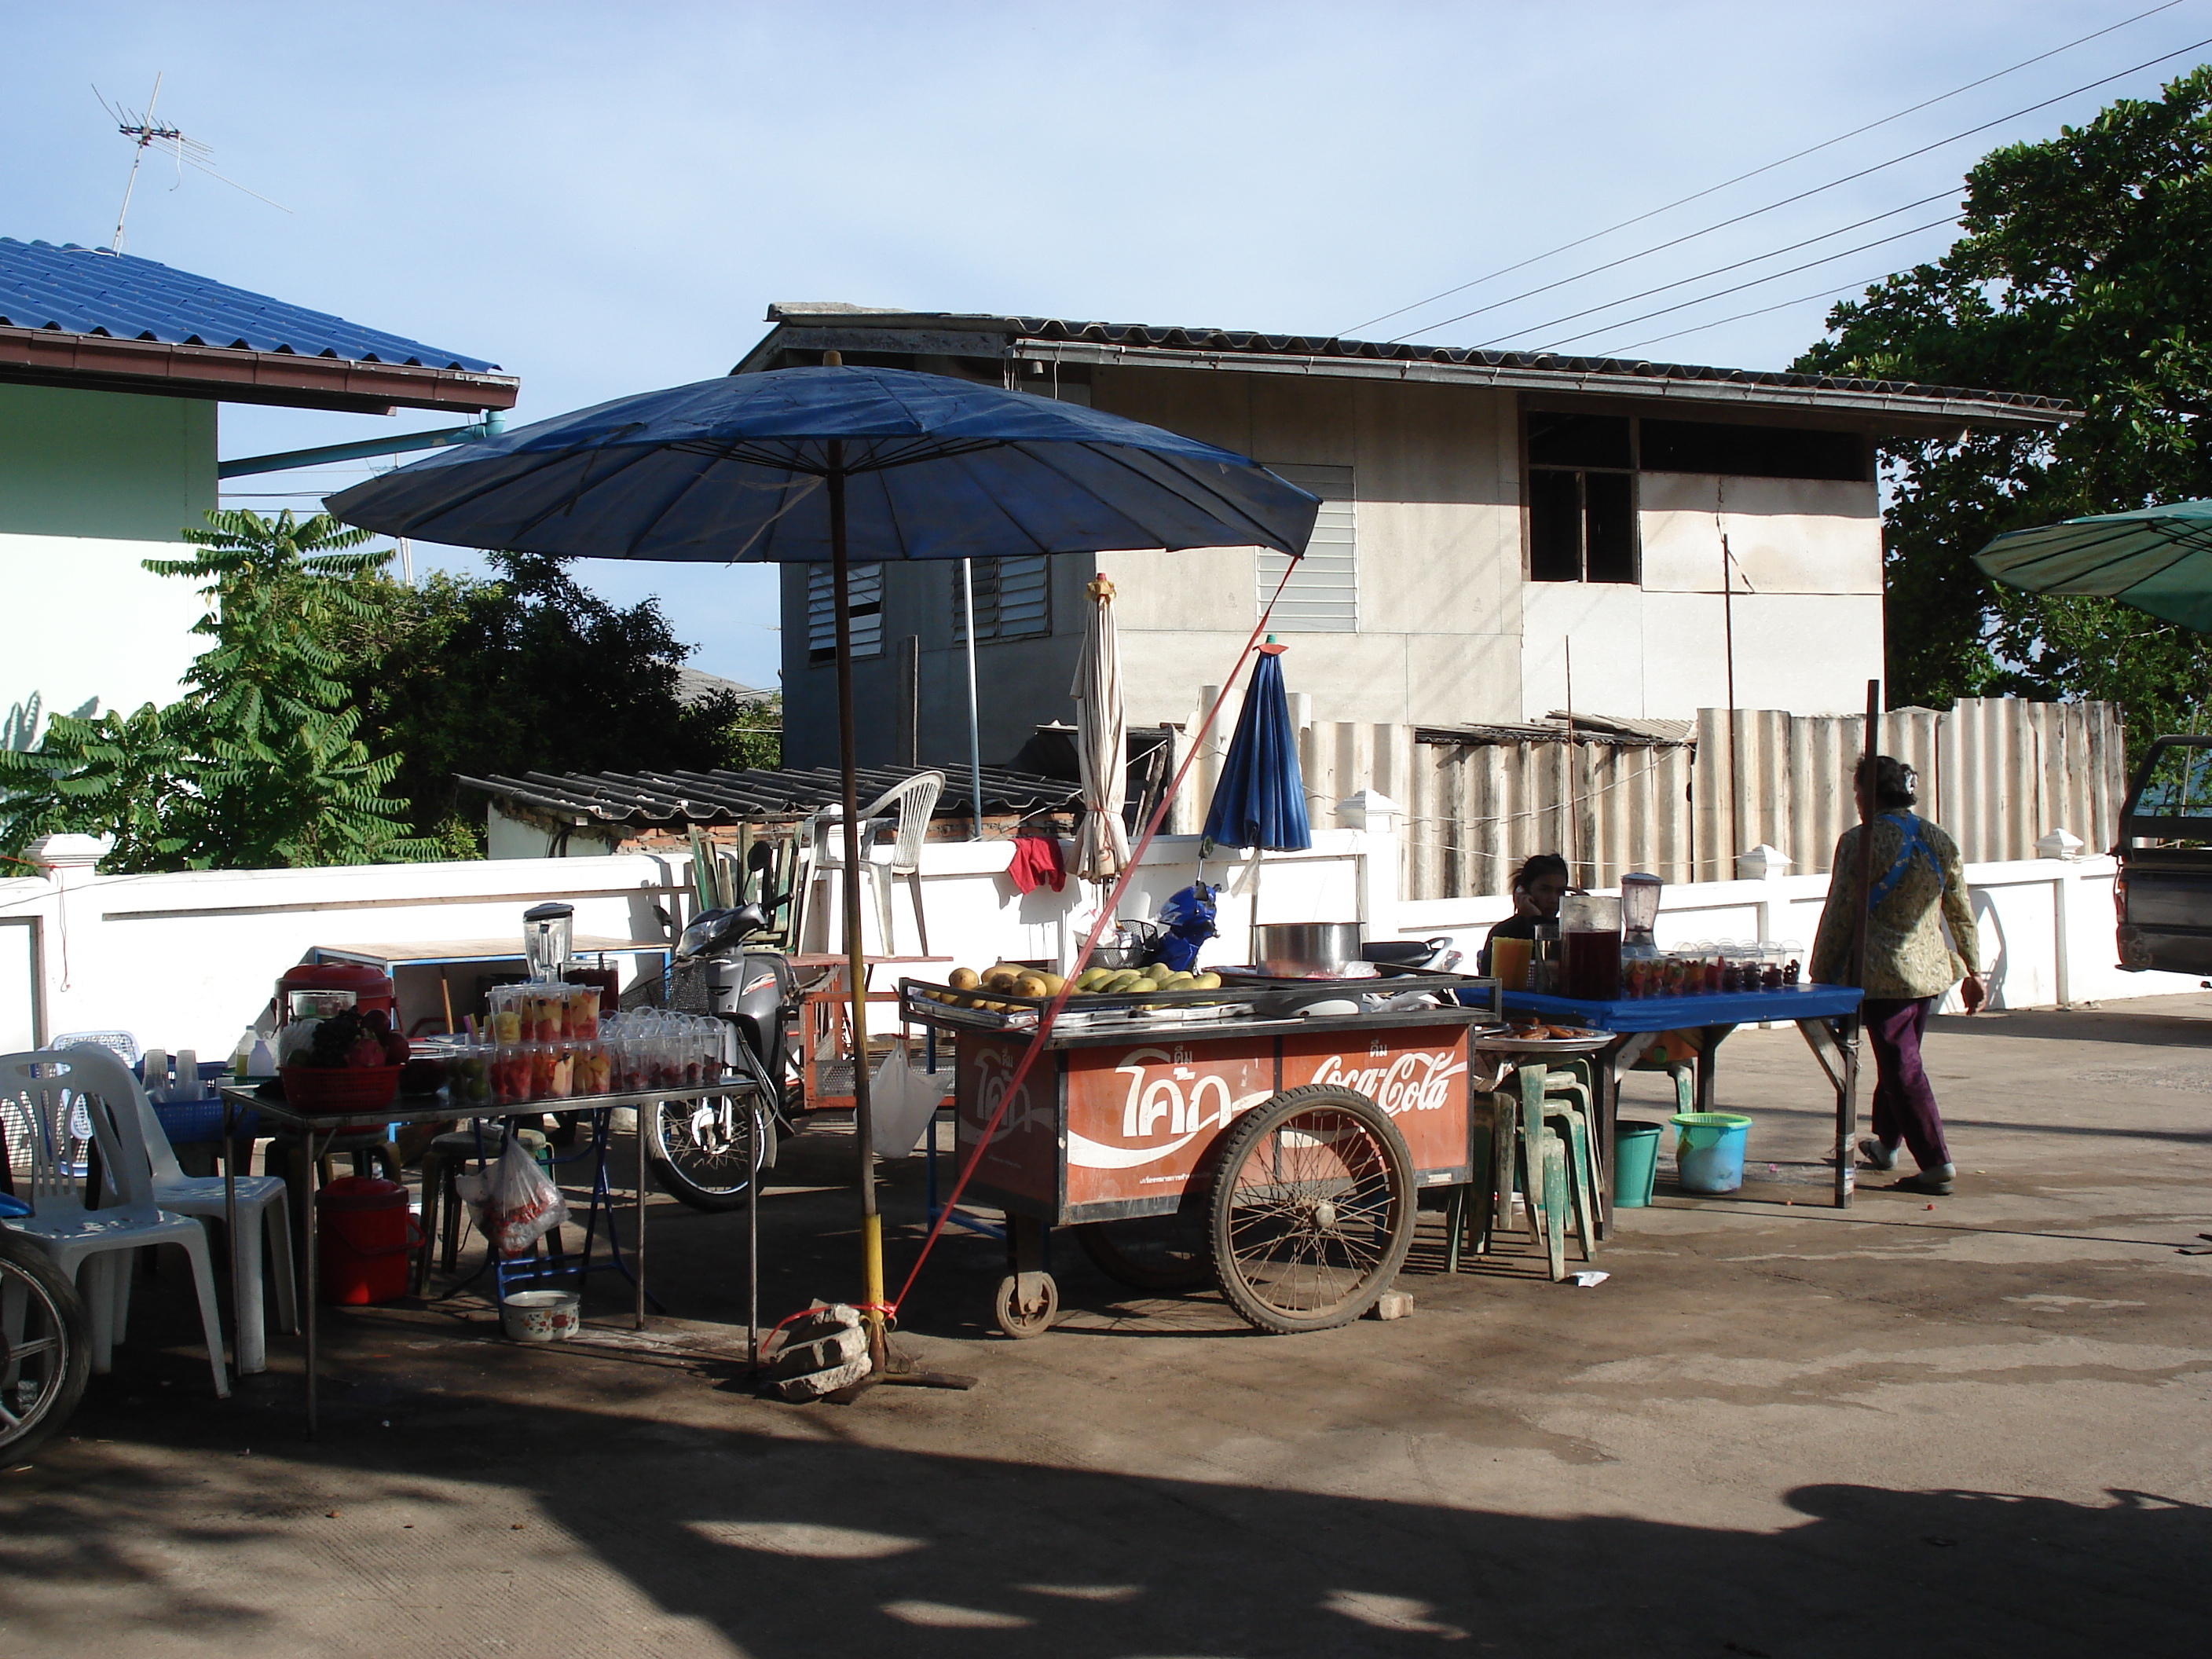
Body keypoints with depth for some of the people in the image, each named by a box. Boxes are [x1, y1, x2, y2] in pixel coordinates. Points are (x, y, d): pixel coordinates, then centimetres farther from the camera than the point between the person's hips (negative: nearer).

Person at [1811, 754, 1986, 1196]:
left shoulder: (1860, 841, -11)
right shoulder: (1939, 840, 7)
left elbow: (1840, 916, -10)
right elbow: (1961, 913, 12)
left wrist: (1821, 977, -4)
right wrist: (1972, 971, 20)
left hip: (1883, 973, -7)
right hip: (1932, 969, 7)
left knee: (1902, 1068, -2)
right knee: (1901, 1058, 21)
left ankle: (1936, 1164, -6)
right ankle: (1886, 1143, 36)